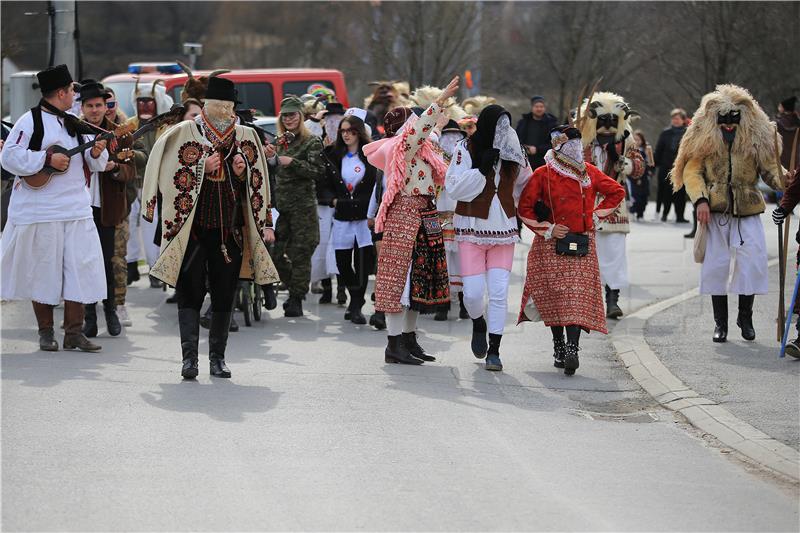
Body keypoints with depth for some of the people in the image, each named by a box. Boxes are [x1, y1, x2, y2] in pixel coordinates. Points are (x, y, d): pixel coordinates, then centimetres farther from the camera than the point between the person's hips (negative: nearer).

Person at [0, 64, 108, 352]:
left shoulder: (74, 124, 13)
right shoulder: (31, 121, -7)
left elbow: (95, 165, 18)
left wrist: (96, 153, -5)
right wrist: (47, 159, -19)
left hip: (76, 209, 6)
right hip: (40, 209, -6)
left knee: (80, 270, 0)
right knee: (43, 271, 2)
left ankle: (74, 331, 5)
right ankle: (46, 331, 13)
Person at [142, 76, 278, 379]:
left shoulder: (246, 137, 9)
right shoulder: (184, 133, 1)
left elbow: (256, 185, 15)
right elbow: (170, 177, -1)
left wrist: (243, 172, -5)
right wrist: (202, 168, -12)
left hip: (230, 229, 3)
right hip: (192, 228, -3)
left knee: (224, 295, 5)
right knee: (190, 293, -5)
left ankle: (217, 357, 12)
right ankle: (189, 356, -6)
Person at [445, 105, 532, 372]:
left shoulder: (513, 154, 4)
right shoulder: (466, 150, -7)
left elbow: (525, 185, 21)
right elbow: (453, 188, -14)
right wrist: (482, 168, -20)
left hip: (503, 231, 3)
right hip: (472, 230, -2)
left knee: (499, 292, -4)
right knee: (473, 292, -6)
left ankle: (494, 350, 3)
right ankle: (478, 324, 28)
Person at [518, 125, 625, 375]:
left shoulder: (589, 172, 8)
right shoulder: (543, 175, -2)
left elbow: (617, 192, 20)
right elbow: (524, 208, -1)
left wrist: (596, 214, 10)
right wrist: (547, 229, -9)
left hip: (582, 246, 2)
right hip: (552, 244, -2)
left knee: (578, 297, -10)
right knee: (555, 296, -2)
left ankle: (572, 348, -18)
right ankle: (559, 348, 9)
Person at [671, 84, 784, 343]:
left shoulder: (756, 138, 4)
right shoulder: (705, 140, 2)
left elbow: (771, 169, 3)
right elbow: (692, 171, 1)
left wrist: (788, 184, -18)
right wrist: (700, 199, -14)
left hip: (748, 213, 0)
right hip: (715, 212, 0)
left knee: (752, 263, -6)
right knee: (716, 267, 1)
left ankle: (745, 317, 13)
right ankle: (720, 322, 13)